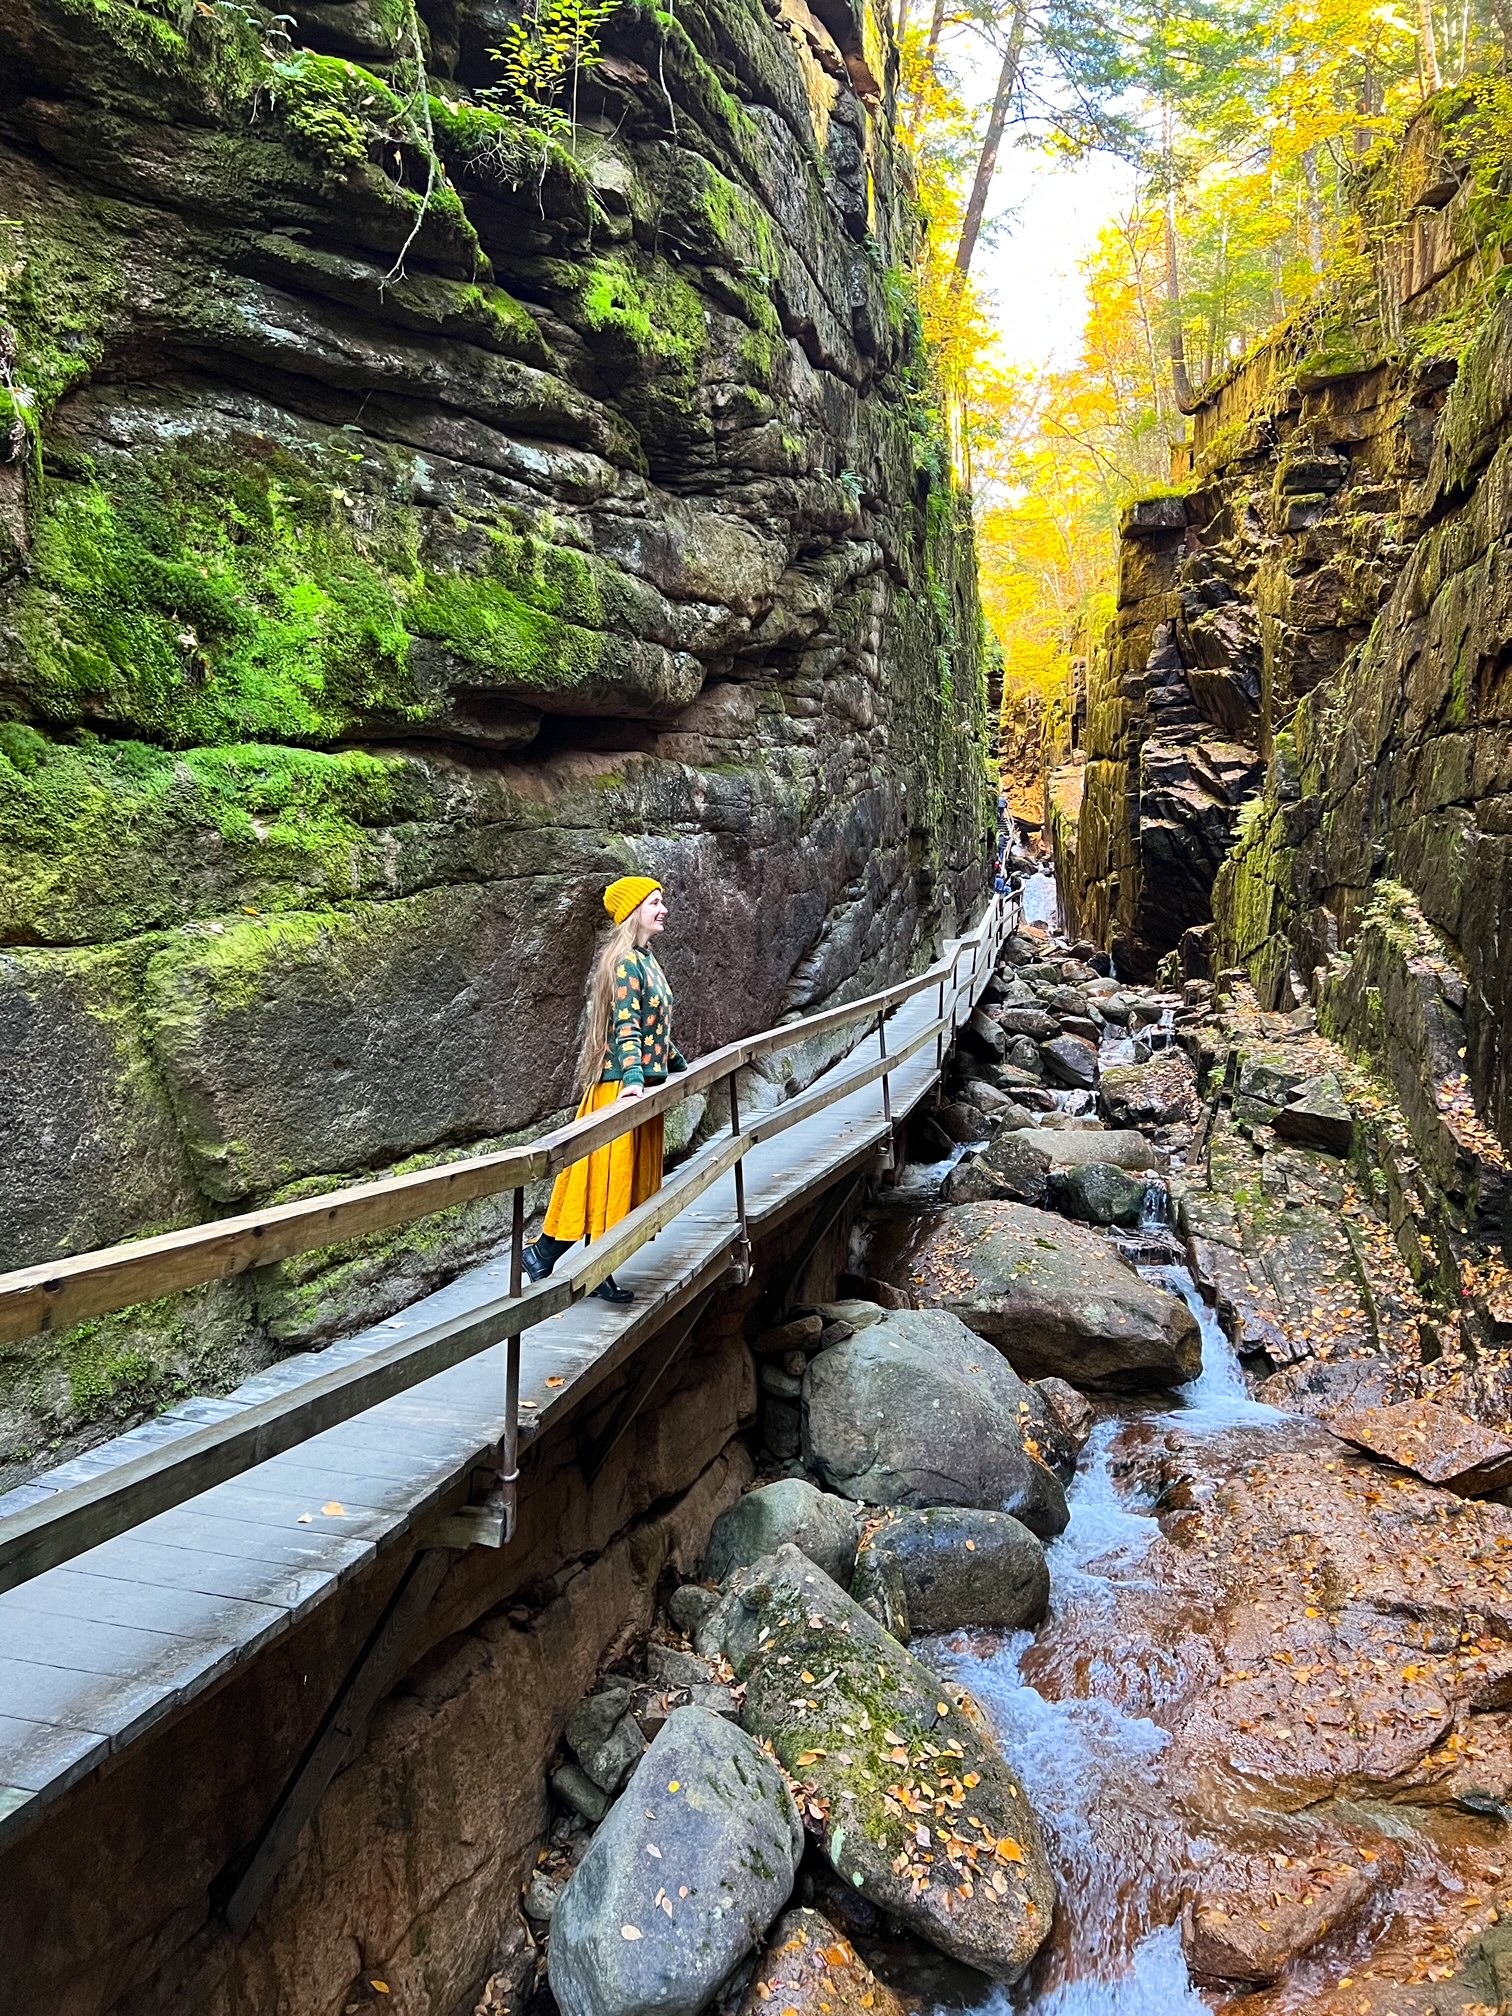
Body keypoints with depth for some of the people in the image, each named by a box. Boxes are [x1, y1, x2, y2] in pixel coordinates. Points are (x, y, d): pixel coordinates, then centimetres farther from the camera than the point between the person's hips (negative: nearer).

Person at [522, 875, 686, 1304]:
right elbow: (626, 1026, -24)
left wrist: (680, 1065, 32)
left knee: (630, 1174, 11)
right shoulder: (625, 961, -14)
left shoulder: (647, 960, 16)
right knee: (612, 1174, -3)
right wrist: (632, 1079, -35)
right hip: (622, 1085, -10)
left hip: (644, 1084, 10)